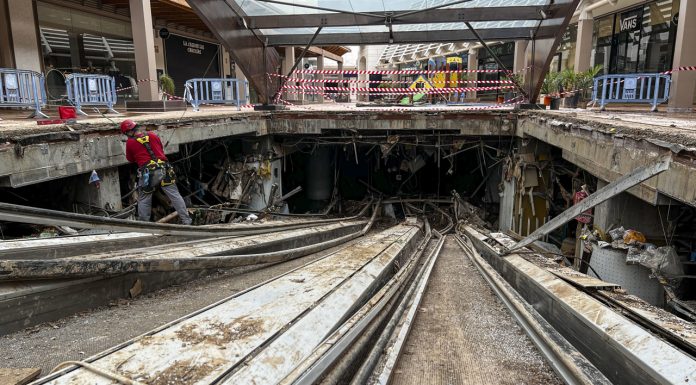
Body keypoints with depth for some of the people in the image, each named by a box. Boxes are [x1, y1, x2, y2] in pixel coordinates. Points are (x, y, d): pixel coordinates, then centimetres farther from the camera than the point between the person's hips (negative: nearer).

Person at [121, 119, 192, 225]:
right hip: (163, 169, 3)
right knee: (175, 195, 3)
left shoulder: (130, 142, 3)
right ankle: (186, 221, 3)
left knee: (143, 200, 12)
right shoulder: (153, 135, 11)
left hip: (147, 173, -2)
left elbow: (130, 159, 16)